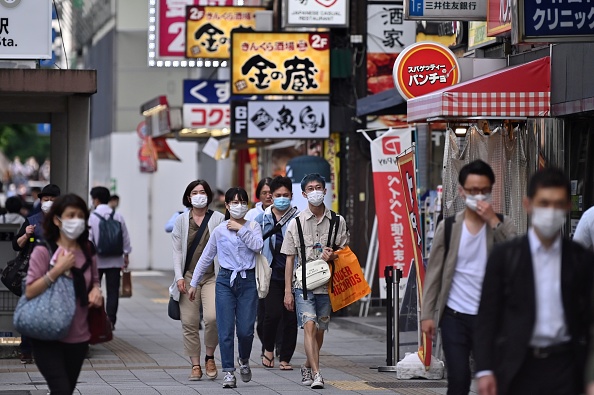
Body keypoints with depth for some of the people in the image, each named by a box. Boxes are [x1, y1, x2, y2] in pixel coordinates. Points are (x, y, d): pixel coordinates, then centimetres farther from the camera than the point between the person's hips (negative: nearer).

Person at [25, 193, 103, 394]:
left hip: (78, 337, 5)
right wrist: (58, 269, -21)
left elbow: (94, 281, 20)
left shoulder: (87, 252, 4)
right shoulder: (43, 251, -11)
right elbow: (30, 292, -15)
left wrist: (96, 291, -3)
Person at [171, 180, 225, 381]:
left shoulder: (218, 219, 5)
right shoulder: (181, 220, 10)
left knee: (212, 317, -19)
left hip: (212, 276, -2)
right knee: (189, 323, -2)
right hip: (189, 277, 2)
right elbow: (177, 251, 7)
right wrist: (179, 277, -3)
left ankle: (210, 357, 4)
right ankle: (195, 365, 8)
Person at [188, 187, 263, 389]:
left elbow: (258, 246, -14)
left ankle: (244, 361, 26)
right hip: (225, 281, 1)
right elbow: (206, 258, 13)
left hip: (248, 281, -1)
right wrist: (194, 283, 13)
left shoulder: (253, 226, 6)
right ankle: (229, 372, 1)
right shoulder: (219, 230, 7)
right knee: (226, 329, -5)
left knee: (246, 330, -4)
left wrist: (241, 229, -12)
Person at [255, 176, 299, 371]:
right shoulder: (262, 219, 7)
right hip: (271, 273, -1)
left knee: (290, 317, 2)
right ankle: (268, 348, 12)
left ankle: (285, 358, 12)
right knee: (273, 314, -13)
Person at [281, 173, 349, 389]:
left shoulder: (338, 221, 6)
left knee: (320, 330, 9)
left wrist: (334, 256, -11)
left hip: (326, 283, 2)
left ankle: (307, 367, 31)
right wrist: (287, 291, 1)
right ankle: (316, 375, -21)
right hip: (303, 283, -2)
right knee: (309, 326, -16)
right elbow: (289, 258, 5)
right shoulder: (296, 223, 3)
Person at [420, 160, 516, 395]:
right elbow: (434, 273, 3)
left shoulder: (502, 226, 2)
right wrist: (427, 314, -2)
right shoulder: (448, 227, 2)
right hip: (455, 316, 0)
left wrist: (493, 221, -18)